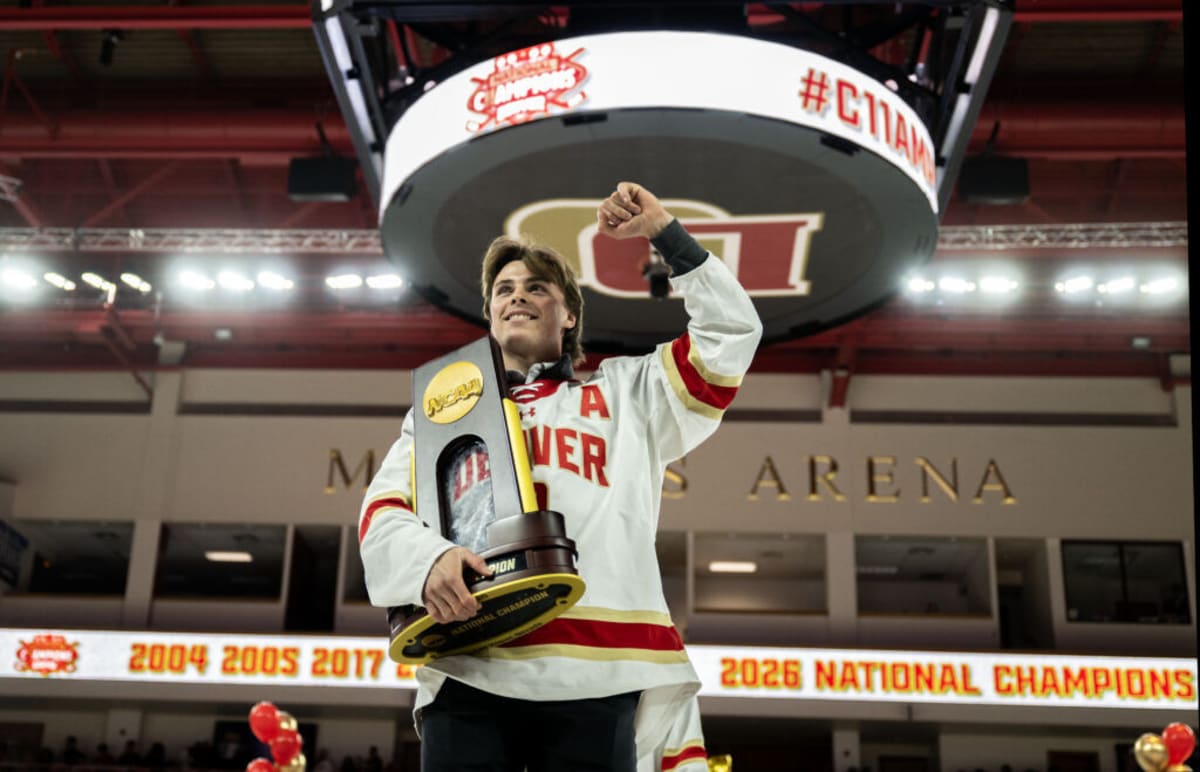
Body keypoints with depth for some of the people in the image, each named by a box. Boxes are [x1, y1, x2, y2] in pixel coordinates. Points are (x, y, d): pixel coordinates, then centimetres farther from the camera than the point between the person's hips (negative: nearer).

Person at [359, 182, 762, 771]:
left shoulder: (623, 391, 24)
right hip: (468, 672, 1)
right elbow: (383, 509, 12)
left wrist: (665, 234, 17)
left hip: (593, 676, 0)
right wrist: (427, 558, -11)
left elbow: (732, 333, 19)